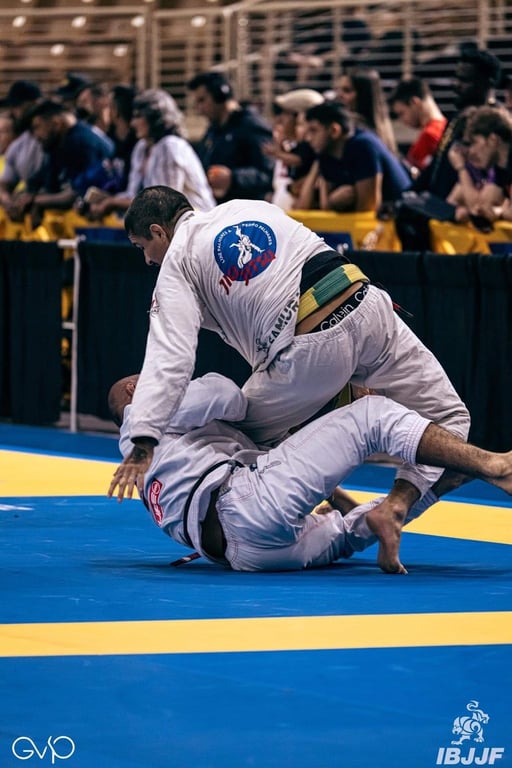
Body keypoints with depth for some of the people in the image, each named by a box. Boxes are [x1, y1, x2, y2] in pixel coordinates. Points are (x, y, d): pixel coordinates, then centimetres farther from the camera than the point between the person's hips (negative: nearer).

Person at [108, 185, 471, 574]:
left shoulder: (178, 262, 10)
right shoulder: (251, 208, 26)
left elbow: (169, 356, -4)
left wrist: (143, 443, -10)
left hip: (311, 348, -5)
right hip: (367, 308, 5)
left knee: (252, 435, 19)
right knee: (447, 419, 13)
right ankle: (395, 507, -5)